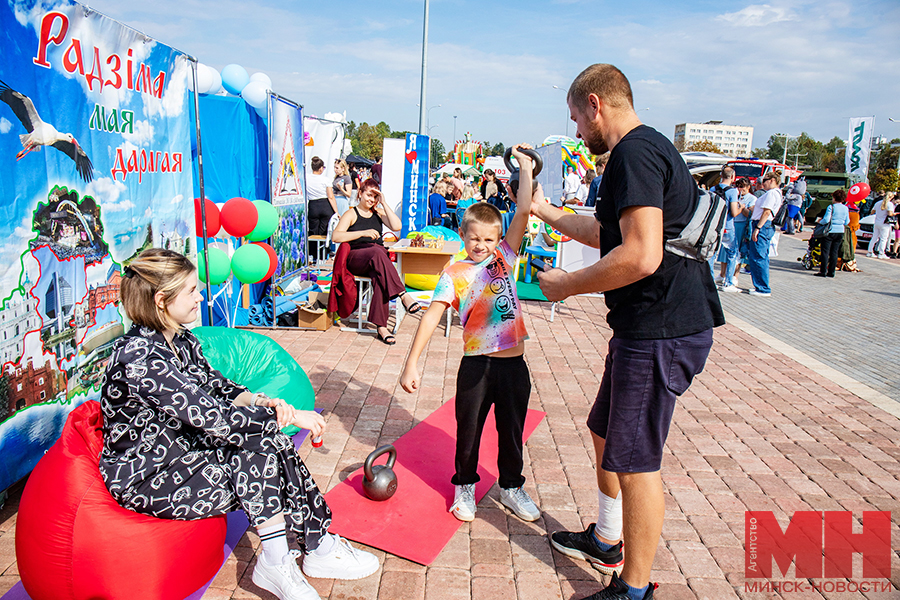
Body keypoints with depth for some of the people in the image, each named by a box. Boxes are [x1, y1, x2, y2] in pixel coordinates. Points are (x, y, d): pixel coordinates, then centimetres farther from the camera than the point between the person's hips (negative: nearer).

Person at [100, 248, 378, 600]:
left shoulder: (181, 340, 1)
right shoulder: (138, 357, -28)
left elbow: (216, 388, 9)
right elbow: (211, 416, -31)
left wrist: (259, 400, -12)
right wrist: (291, 415, -25)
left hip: (182, 449, 8)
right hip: (145, 480, -8)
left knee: (266, 439, -12)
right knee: (259, 446, -20)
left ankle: (318, 546, -1)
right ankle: (274, 564, -7)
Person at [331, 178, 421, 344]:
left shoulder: (379, 212, 21)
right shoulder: (351, 214, 9)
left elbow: (397, 226, 3)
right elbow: (336, 236, -7)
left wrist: (384, 203, 4)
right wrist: (363, 233, -18)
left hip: (378, 257, 2)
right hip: (356, 259, -2)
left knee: (379, 276, -35)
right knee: (377, 252, -38)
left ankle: (381, 327, -40)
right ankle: (403, 295, -45)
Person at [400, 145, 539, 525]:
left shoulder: (504, 256, 5)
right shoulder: (455, 273, -4)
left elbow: (523, 212, -4)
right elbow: (432, 315, -11)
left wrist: (525, 165, -4)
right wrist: (411, 363, -17)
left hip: (514, 363, 3)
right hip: (476, 365, -2)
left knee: (511, 432, 16)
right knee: (468, 431, 12)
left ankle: (511, 487, 37)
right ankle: (465, 486, 36)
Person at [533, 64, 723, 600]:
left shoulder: (634, 153, -16)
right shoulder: (650, 148, 18)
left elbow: (641, 255, -28)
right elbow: (610, 233, 29)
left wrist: (567, 285, -15)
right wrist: (546, 212, 36)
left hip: (660, 333, -11)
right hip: (649, 328, 11)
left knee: (635, 461, 1)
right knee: (607, 433, 22)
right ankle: (606, 542, 41)